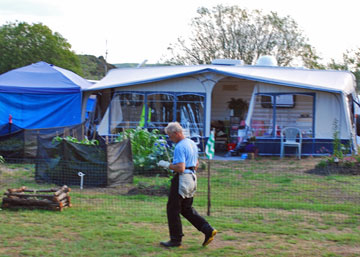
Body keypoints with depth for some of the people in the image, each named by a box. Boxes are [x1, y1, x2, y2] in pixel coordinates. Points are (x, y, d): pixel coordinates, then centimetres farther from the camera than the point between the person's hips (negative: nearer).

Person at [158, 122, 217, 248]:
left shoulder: (179, 147, -18)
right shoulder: (192, 143, 13)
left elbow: (180, 168, -25)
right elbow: (196, 164, 22)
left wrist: (166, 164, -14)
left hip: (181, 179, -9)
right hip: (192, 179, 9)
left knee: (173, 209, 2)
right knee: (187, 209, 16)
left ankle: (176, 240, 6)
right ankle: (208, 230, 6)